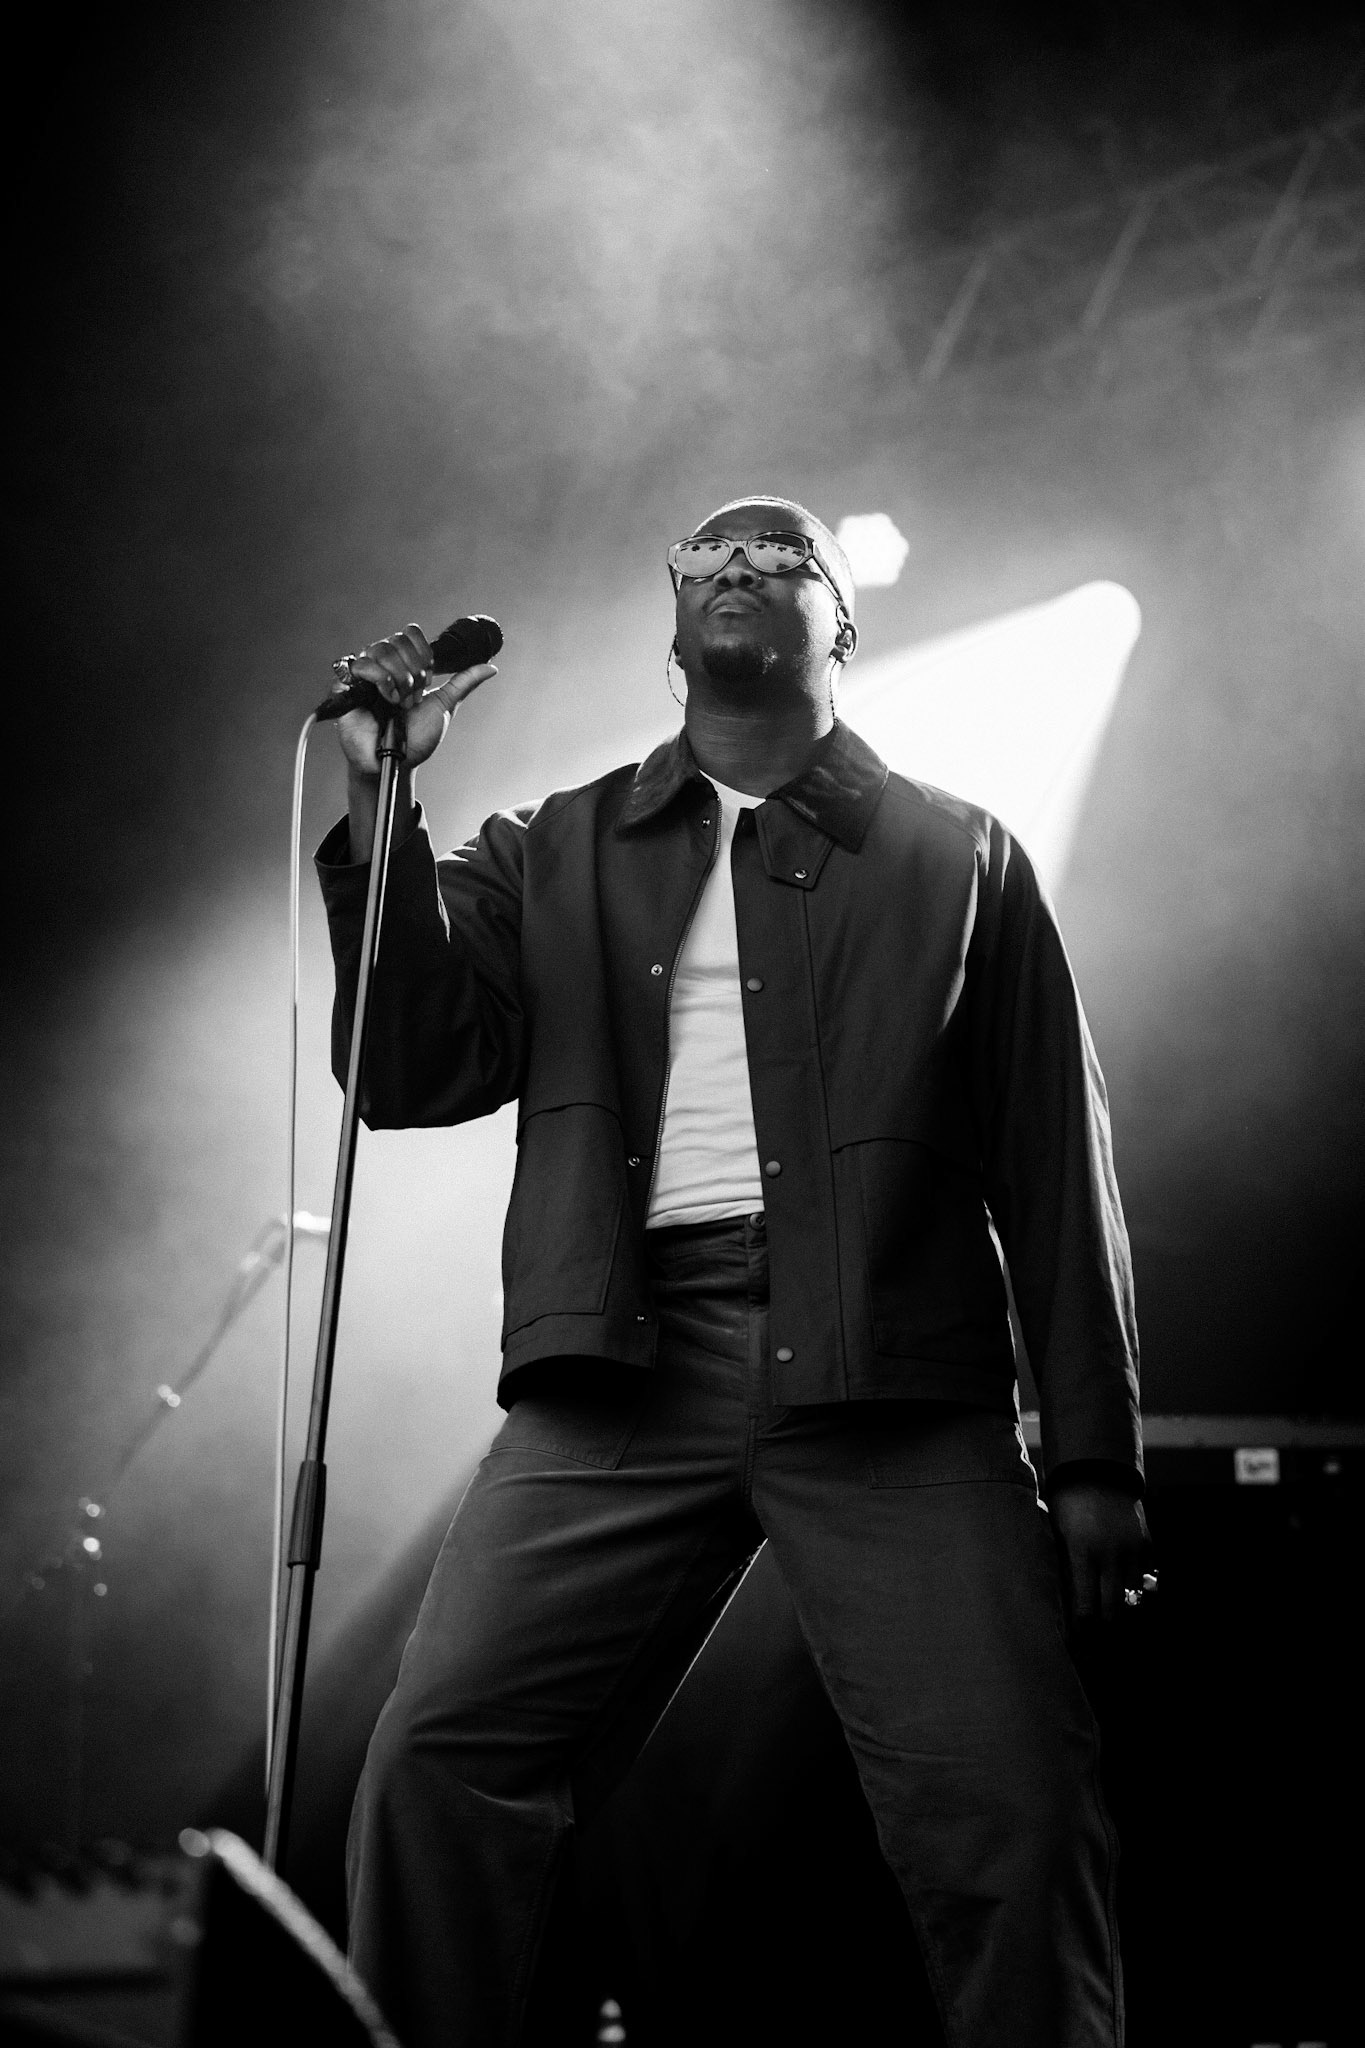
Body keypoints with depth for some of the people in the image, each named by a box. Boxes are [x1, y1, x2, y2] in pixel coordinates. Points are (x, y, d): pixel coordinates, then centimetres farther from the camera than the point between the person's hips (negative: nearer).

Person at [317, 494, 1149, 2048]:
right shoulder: (554, 855, 20)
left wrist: (1093, 1456, 3)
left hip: (893, 1380, -1)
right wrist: (381, 800, -2)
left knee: (1007, 1802, -12)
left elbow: (1057, 1166, 11)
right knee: (440, 1757, -12)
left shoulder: (958, 859, 16)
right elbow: (409, 1072, 8)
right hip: (623, 1366, 1)